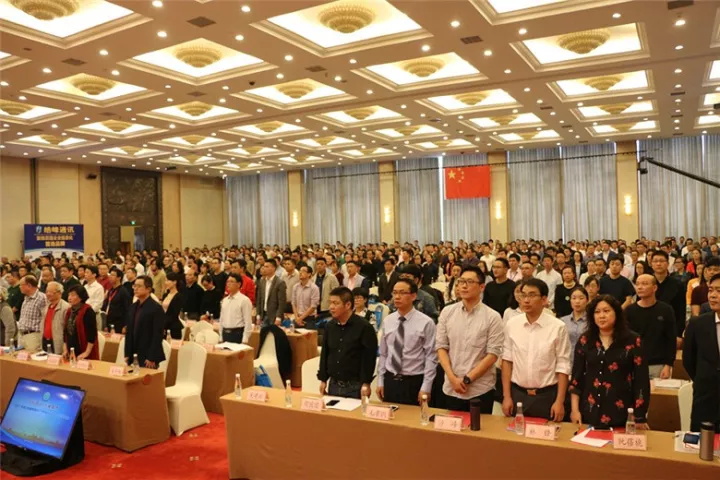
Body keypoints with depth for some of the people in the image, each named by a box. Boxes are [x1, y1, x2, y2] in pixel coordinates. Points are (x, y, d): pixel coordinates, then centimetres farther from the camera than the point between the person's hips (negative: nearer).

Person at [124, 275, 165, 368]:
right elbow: (129, 332, 14)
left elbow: (158, 335, -14)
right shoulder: (133, 307, 13)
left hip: (148, 357, -7)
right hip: (133, 356, 7)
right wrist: (127, 354, 9)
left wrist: (152, 358, -16)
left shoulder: (156, 308, -10)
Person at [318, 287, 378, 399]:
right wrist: (323, 380, 11)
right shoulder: (329, 326, 5)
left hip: (355, 386, -5)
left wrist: (366, 384, -14)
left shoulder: (364, 327, -12)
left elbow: (369, 357, -13)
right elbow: (324, 354, 12)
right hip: (333, 384, 5)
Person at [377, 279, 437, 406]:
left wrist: (425, 388, -11)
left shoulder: (426, 322, -11)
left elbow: (431, 357, -10)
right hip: (390, 380, 4)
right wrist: (380, 381, 7)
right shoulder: (387, 321, 3)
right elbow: (383, 354, 9)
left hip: (414, 382, -4)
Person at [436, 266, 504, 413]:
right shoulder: (447, 313, 2)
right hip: (451, 388, 3)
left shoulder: (493, 317, -6)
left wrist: (467, 379, -12)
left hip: (481, 390, -2)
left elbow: (493, 354, -8)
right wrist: (452, 378, -8)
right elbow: (441, 347, 3)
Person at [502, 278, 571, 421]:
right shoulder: (511, 324, -2)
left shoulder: (557, 327, -10)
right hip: (517, 394, 2)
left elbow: (562, 366, -5)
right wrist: (506, 396, 1)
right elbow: (507, 360, 2)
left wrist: (559, 401, -6)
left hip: (546, 396, -2)